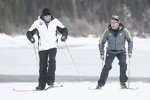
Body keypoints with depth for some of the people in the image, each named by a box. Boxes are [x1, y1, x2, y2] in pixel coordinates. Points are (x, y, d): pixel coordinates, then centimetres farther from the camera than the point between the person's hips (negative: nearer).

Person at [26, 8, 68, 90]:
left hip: (52, 46, 0)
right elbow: (29, 33, 2)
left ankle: (50, 80, -18)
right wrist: (31, 38, -20)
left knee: (52, 61, -21)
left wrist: (64, 36, -13)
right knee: (43, 66, 3)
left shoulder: (55, 21, 0)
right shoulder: (37, 23, -2)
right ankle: (41, 84, 11)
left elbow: (64, 29, 8)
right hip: (42, 47, 0)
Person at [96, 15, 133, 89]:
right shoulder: (108, 31, -12)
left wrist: (130, 51, -2)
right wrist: (102, 53, -2)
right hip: (110, 51, 0)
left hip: (121, 51, 0)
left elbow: (130, 40, 3)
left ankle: (123, 82, -11)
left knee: (123, 64, -23)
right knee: (107, 66, -16)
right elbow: (101, 42, 1)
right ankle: (100, 83, -10)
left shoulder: (124, 31, -12)